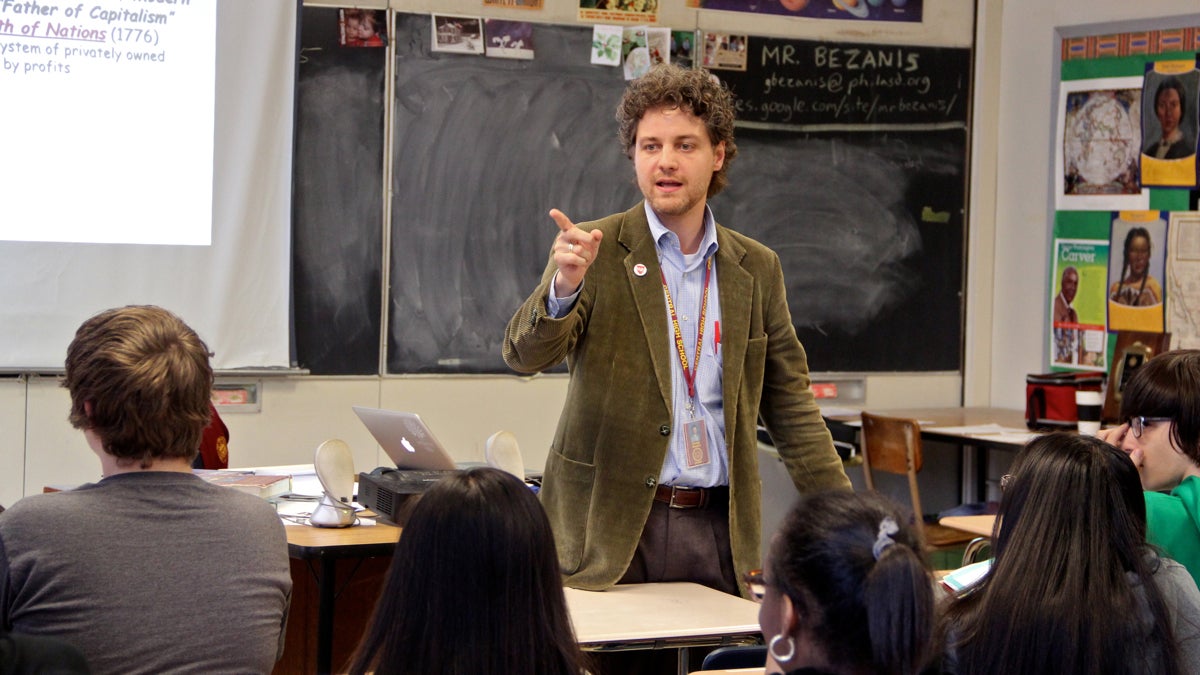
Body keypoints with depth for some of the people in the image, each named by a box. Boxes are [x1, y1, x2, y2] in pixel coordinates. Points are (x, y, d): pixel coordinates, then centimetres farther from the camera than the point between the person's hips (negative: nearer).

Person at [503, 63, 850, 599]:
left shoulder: (757, 268, 10)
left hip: (718, 529, 3)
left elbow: (789, 403, 14)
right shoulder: (595, 252, -1)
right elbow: (524, 354, -12)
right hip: (609, 530, -3)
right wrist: (564, 287, -33)